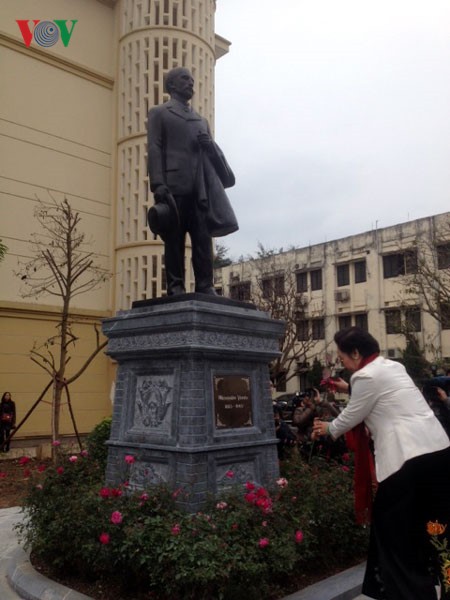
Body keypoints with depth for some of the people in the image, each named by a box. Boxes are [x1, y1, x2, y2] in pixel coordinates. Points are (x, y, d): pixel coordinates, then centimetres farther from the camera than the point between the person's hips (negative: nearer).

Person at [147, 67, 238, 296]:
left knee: (203, 238, -4)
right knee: (174, 238, -6)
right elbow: (154, 149, 2)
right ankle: (175, 287, -5)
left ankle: (205, 287, -4)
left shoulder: (201, 120, 31)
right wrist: (158, 184, -12)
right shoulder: (159, 113, 16)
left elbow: (213, 150, 22)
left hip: (201, 187, 4)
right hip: (174, 185, -4)